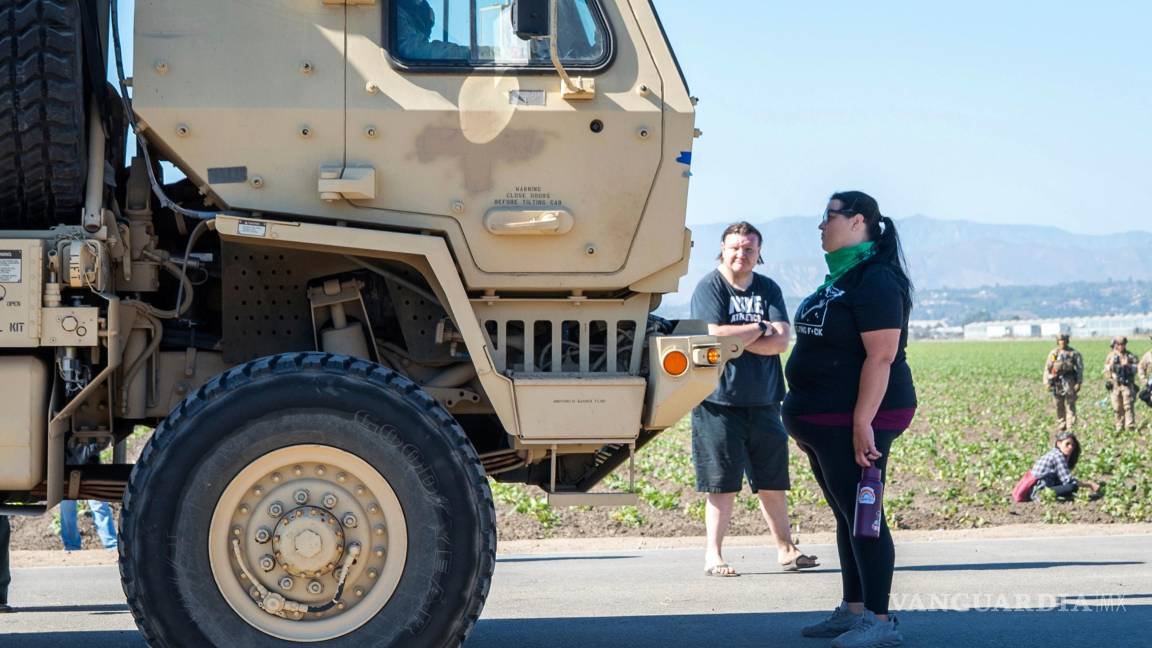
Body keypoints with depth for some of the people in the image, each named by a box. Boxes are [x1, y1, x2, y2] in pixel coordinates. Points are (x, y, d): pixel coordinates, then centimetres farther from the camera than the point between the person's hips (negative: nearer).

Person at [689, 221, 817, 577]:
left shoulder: (768, 289, 9)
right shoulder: (709, 287, -3)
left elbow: (781, 341, -3)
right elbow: (716, 336, -17)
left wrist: (737, 339, -13)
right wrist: (760, 328, -6)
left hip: (763, 401, 4)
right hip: (720, 401, -4)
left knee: (773, 481, 11)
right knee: (722, 484, -1)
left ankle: (785, 548, 22)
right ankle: (713, 555, 7)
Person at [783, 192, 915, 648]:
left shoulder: (875, 280, -15)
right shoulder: (840, 277, 16)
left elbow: (881, 356, -22)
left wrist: (863, 423, -27)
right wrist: (804, 418, 24)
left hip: (855, 420, -10)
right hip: (826, 421, 10)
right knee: (846, 516, 13)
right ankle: (853, 611, 20)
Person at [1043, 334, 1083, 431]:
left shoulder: (1074, 353, 1)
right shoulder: (1053, 353, 8)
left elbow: (1079, 368, 0)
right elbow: (1047, 368, 10)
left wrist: (1079, 382, -6)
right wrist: (1047, 382, 4)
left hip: (1069, 382, -3)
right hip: (1056, 382, 3)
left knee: (1070, 404, -7)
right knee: (1059, 405, 8)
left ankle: (1070, 426, -8)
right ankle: (1062, 425, 20)